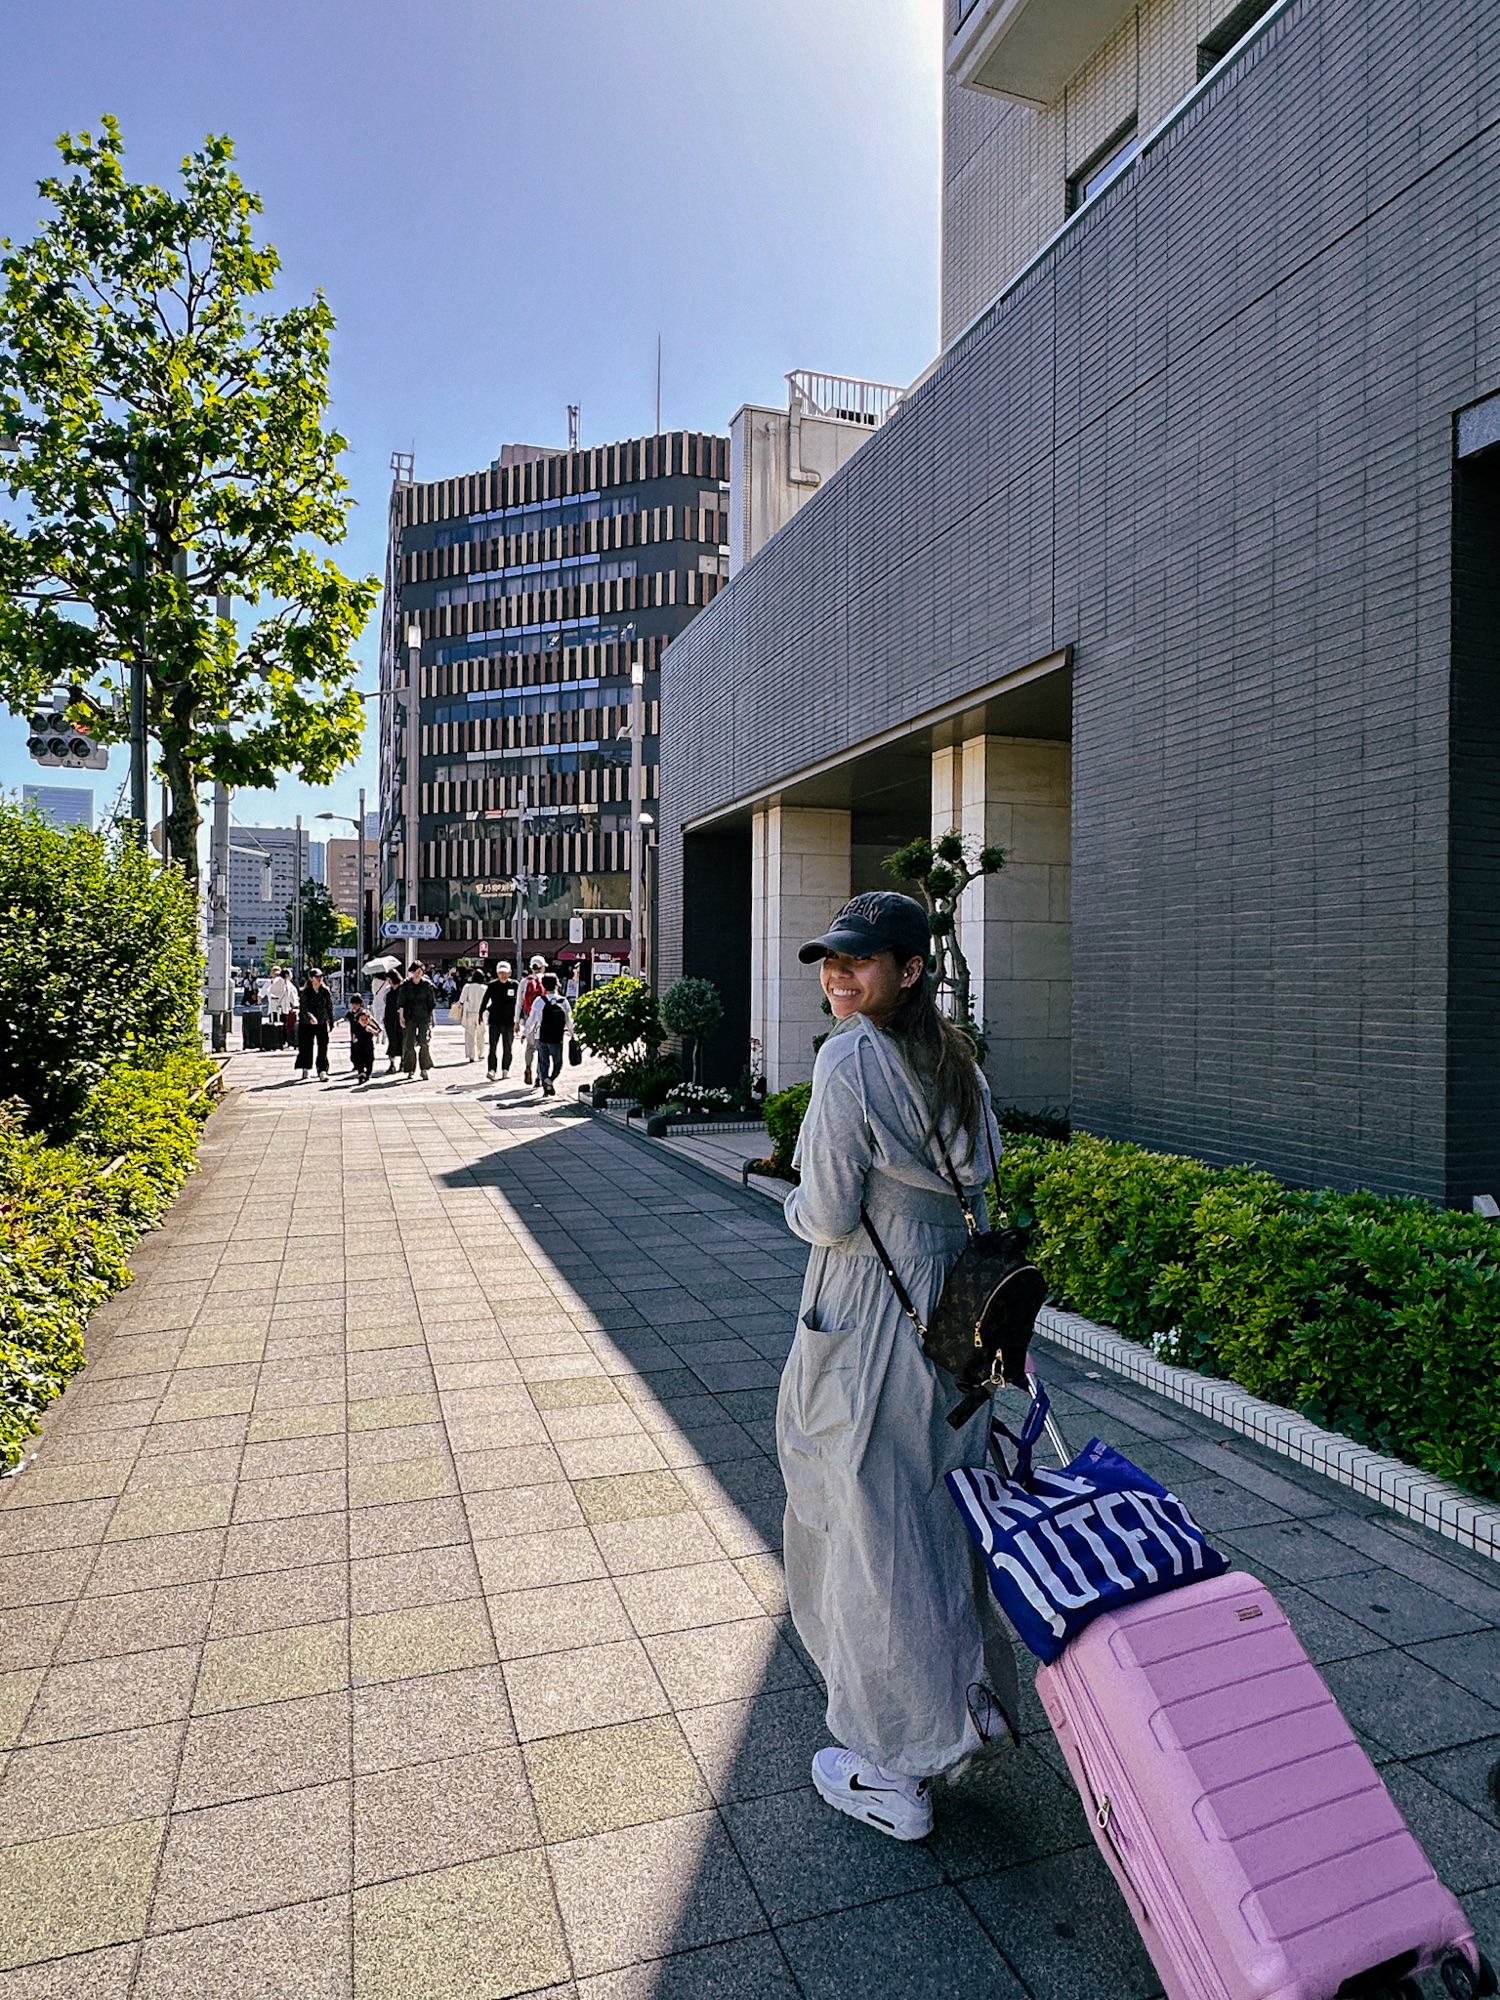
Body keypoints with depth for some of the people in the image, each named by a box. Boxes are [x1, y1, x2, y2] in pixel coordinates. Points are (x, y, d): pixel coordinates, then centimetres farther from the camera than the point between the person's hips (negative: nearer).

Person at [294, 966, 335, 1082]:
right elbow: (303, 1008, -15)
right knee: (306, 1048, 6)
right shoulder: (305, 992, -7)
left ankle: (322, 1072, -5)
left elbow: (330, 1008, 6)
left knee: (323, 1048, -6)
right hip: (306, 1024, -1)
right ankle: (305, 1071, 21)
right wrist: (310, 1017, -34)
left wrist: (331, 1024, 7)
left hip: (322, 1024, 1)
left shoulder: (326, 991, -1)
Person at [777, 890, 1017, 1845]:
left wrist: (797, 1206, 1)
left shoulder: (850, 1060, -20)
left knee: (877, 1530, 7)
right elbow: (978, 1182, 11)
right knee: (943, 1510, 23)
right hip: (955, 1311, 8)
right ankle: (976, 1702, 41)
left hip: (871, 1323, -8)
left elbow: (830, 1215, -19)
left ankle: (897, 1774, 24)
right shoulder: (959, 1060, 5)